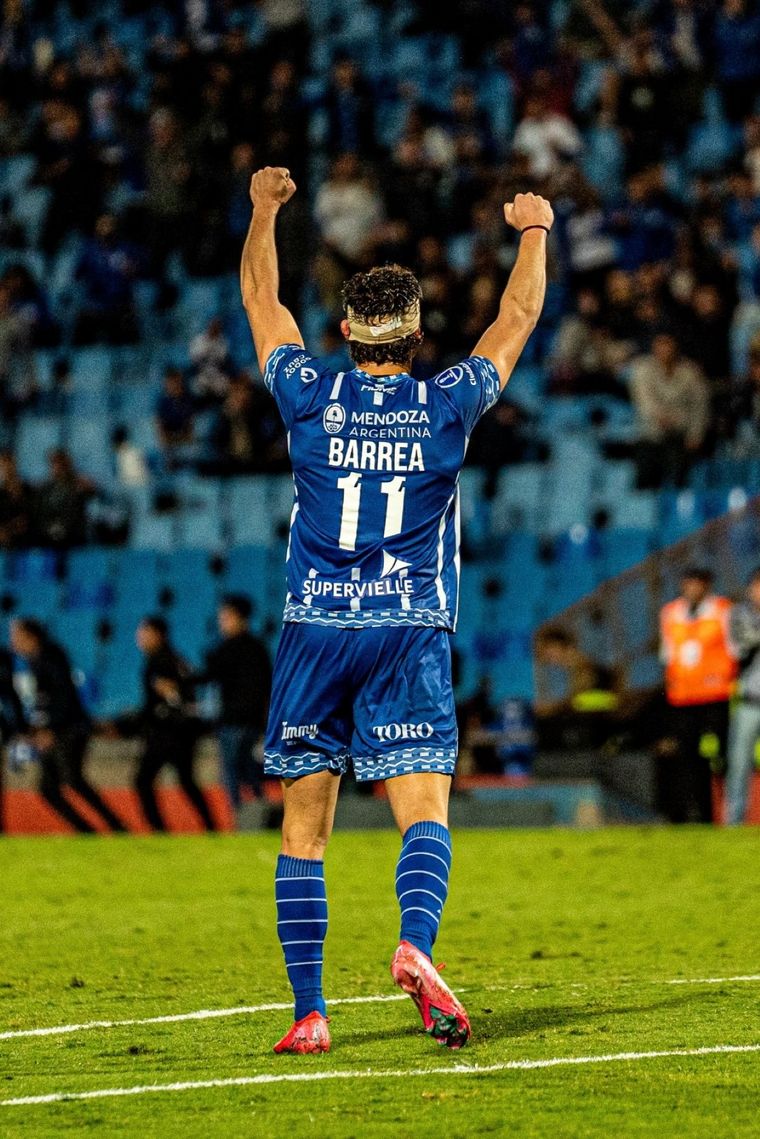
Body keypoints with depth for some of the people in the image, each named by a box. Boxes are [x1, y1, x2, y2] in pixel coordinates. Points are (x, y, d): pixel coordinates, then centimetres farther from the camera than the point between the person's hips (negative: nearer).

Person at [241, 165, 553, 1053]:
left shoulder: (311, 398, 2)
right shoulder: (447, 406, 1)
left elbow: (259, 297, 17)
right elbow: (517, 318, 16)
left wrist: (264, 210, 31)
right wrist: (533, 231, 30)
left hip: (315, 629, 1)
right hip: (411, 635, -1)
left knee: (305, 825, 5)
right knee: (424, 810, -7)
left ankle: (308, 1012, 2)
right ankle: (415, 946, -36)